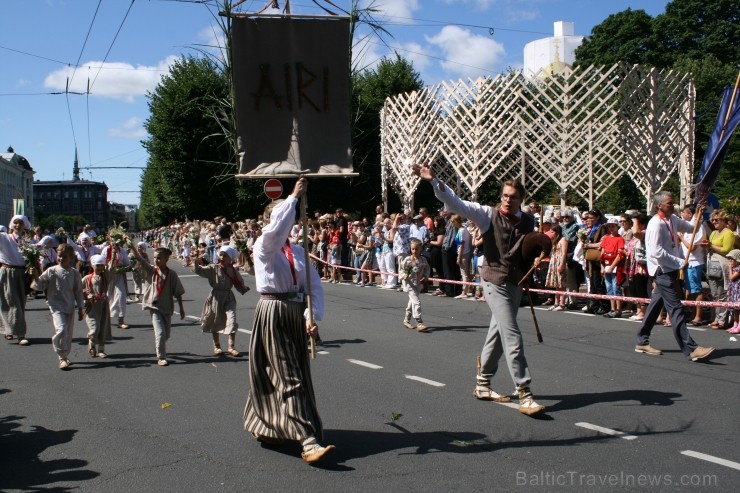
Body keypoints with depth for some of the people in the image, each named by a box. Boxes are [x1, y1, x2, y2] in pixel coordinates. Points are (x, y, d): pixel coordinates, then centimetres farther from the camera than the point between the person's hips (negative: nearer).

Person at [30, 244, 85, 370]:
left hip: (70, 307, 3)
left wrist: (80, 308, 8)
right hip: (56, 306, -3)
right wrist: (36, 277, -22)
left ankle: (65, 356, 30)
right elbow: (40, 285, -2)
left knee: (68, 333, 12)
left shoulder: (74, 273, 2)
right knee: (61, 330, -21)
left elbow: (78, 292, 7)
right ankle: (62, 358, -10)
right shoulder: (51, 271, -4)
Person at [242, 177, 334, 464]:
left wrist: (312, 316, -11)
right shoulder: (264, 247, -4)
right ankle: (308, 442, -12)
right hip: (272, 312, -6)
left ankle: (266, 427, 34)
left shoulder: (298, 251, 11)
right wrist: (294, 197, -23)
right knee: (289, 378, -9)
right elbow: (275, 229, -28)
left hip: (297, 314, 6)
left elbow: (314, 285, 4)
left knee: (299, 374, 14)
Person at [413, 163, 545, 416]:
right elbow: (456, 203, -19)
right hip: (495, 282, -6)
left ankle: (482, 385, 30)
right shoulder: (488, 214, -10)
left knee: (498, 335, 15)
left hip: (516, 283, 6)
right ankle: (524, 395, -9)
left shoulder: (528, 221, 4)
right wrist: (434, 181, -32)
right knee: (513, 337, -12)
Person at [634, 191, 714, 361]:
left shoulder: (672, 220, 10)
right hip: (662, 270, -10)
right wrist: (680, 262, -19)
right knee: (676, 309, -11)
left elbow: (691, 228, 21)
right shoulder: (656, 224, -17)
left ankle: (642, 342, 23)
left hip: (670, 270, 10)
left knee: (656, 305, 14)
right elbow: (657, 252, -23)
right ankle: (691, 348, -13)